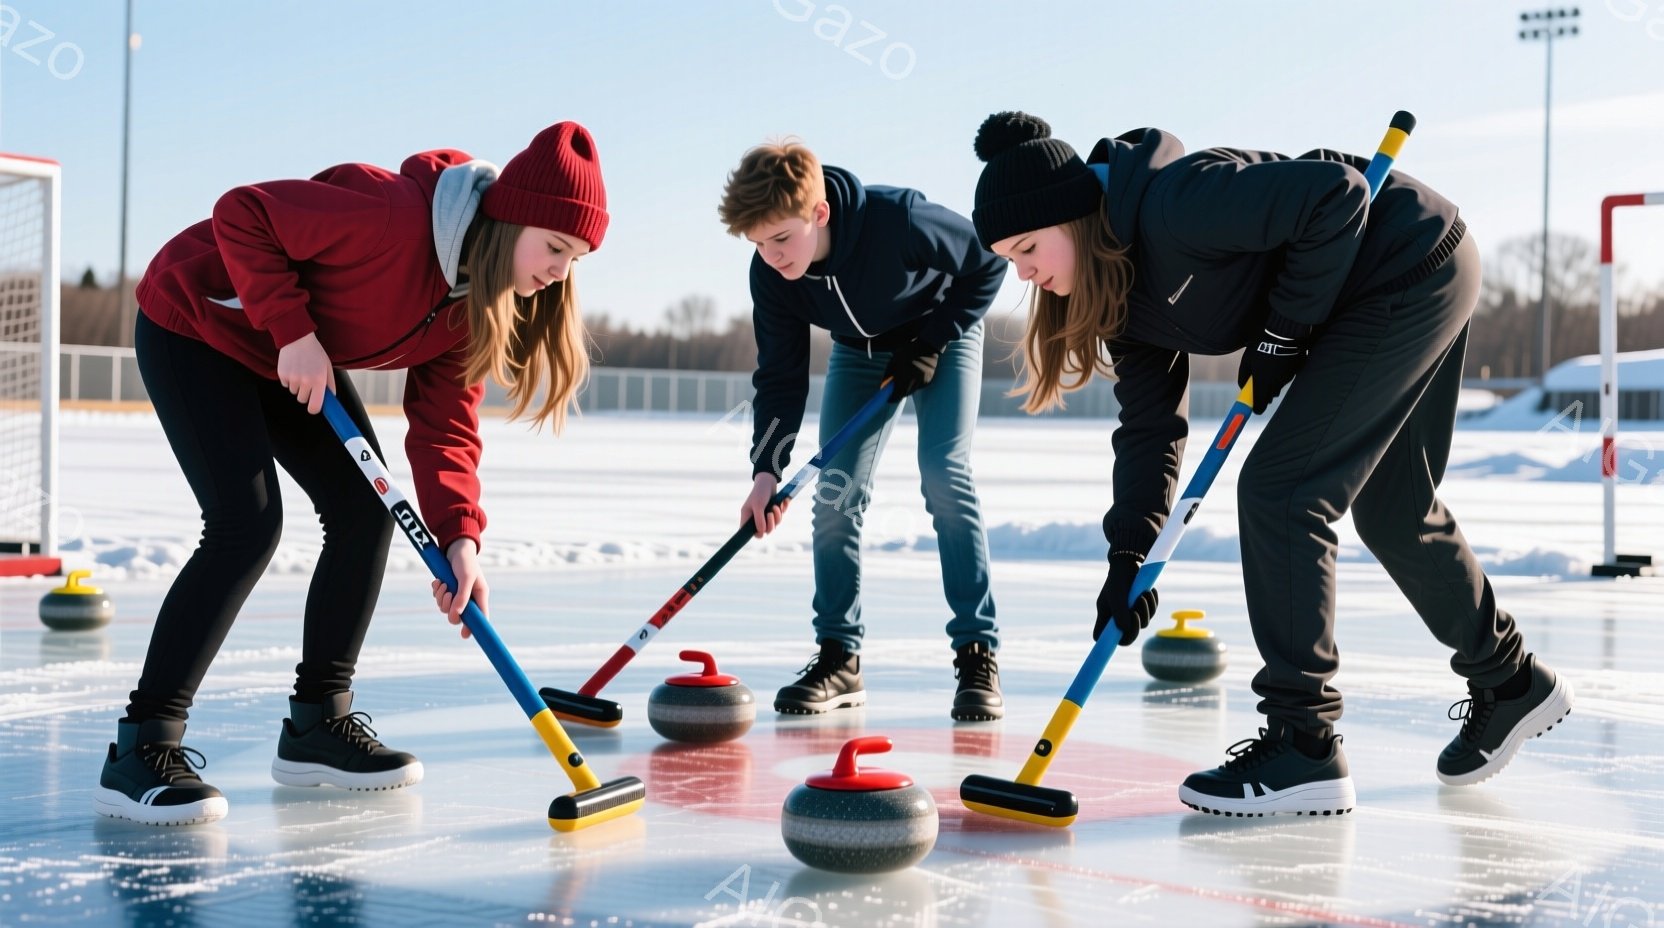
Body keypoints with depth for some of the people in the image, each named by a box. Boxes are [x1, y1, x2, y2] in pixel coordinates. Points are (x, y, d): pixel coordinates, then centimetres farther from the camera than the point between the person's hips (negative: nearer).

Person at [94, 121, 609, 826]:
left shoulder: (483, 298, -8)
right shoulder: (398, 216, -34)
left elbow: (445, 419, -10)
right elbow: (240, 213, -29)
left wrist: (459, 535, -22)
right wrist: (294, 330, -29)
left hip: (296, 354, 9)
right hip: (193, 325, -9)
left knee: (364, 511, 1)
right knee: (247, 524, -20)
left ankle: (317, 722, 13)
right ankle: (140, 747, -15)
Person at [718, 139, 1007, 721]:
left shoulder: (899, 220, -37)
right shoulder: (770, 276, -24)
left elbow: (987, 265, -20)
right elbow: (779, 377, -15)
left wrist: (932, 344, -21)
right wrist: (767, 468, -26)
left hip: (941, 336, -4)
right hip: (860, 352, 4)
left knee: (945, 477, -19)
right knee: (835, 493, -7)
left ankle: (978, 654, -14)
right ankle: (838, 657, 2)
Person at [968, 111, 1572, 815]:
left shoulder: (1173, 205, -28)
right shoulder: (1121, 287, 1)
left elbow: (1336, 194, -28)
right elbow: (1150, 427, 1)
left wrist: (1284, 330, -20)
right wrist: (1129, 557, -8)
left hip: (1415, 268, -10)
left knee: (1279, 489, -13)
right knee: (1392, 509, 20)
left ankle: (1304, 746, -8)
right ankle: (1511, 683, 40)